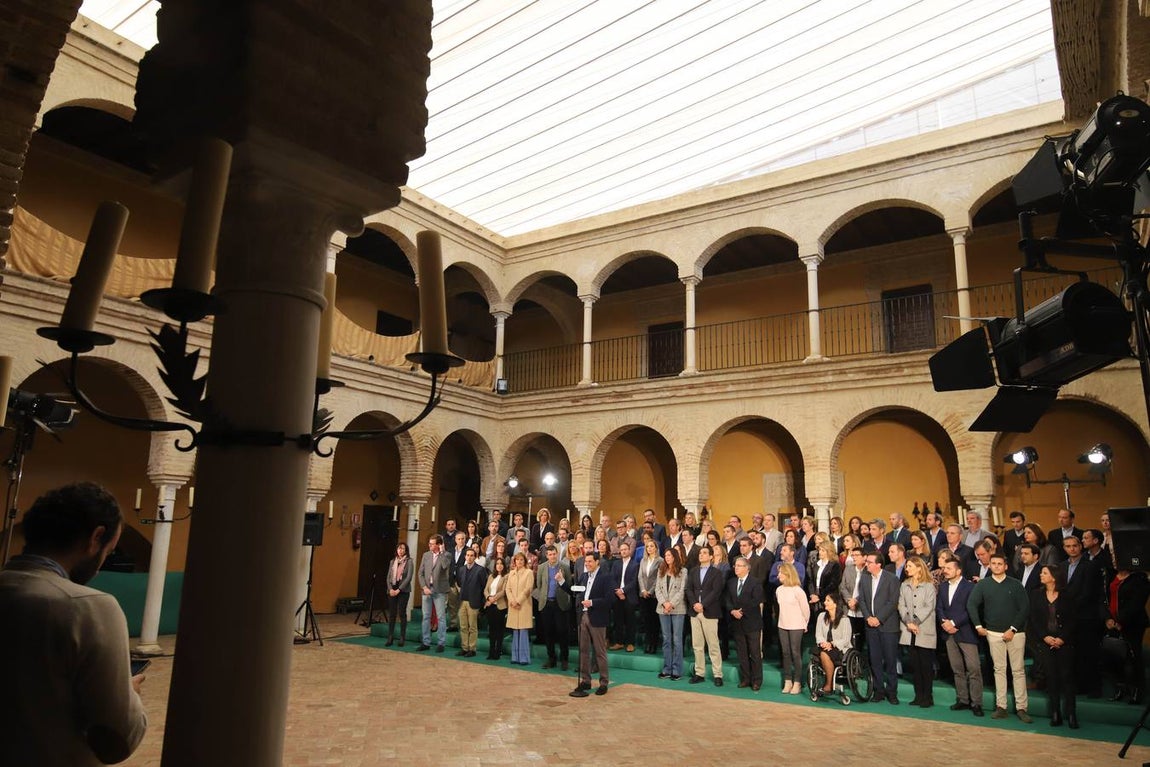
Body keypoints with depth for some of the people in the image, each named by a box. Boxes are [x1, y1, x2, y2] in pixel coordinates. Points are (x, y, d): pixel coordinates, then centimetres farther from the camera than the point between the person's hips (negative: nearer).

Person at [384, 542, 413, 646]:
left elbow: (409, 577, -10)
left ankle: (402, 638, 4)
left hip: (403, 590, -4)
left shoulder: (409, 561, -2)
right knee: (391, 614, 3)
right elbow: (388, 576, 9)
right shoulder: (392, 561, 12)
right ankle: (390, 637, 8)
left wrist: (399, 589, -15)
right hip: (392, 590, 4)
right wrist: (390, 589, -7)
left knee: (402, 613, -2)